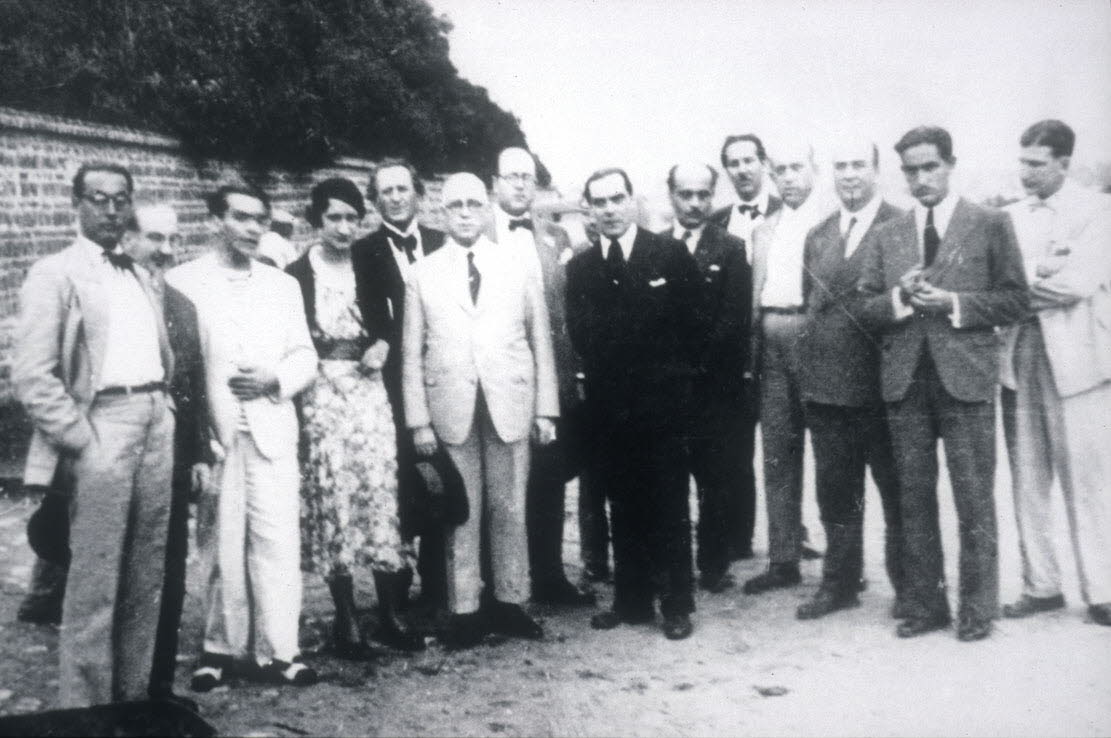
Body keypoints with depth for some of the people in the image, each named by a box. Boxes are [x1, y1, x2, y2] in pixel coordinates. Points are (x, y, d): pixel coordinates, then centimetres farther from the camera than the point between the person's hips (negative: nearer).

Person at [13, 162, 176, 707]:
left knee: (147, 583, 12)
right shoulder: (54, 275, -4)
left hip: (155, 428, 7)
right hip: (102, 431, -6)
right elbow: (31, 377, -11)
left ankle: (136, 698, 23)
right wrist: (81, 439, -12)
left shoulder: (140, 277, 17)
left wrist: (165, 413, 9)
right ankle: (86, 711, 10)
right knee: (94, 588, -1)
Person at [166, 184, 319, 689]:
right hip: (211, 435, -2)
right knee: (220, 546, 4)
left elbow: (305, 358, 12)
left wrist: (274, 379, -8)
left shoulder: (283, 285, 15)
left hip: (271, 433, 3)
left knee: (277, 543, -2)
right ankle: (221, 647, 18)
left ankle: (276, 651, 5)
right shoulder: (180, 283, 2)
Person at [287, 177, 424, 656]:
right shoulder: (296, 275, 0)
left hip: (370, 392, 3)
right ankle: (346, 622, 8)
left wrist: (382, 345, 1)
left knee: (382, 496, -1)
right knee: (333, 501, -2)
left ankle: (390, 615, 8)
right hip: (322, 397, -3)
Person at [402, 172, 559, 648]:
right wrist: (418, 420, -2)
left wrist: (546, 409, 1)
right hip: (451, 408, 0)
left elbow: (541, 340, 6)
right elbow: (411, 352, 4)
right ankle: (464, 609, 14)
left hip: (510, 403, 1)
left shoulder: (521, 266, 7)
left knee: (510, 508, 7)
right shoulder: (423, 274, 6)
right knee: (460, 511, 4)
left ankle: (509, 601, 19)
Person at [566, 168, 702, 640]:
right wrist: (607, 380, 0)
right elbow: (581, 337, 8)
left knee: (669, 508, 3)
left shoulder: (672, 255, 0)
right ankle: (631, 600, 19)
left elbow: (689, 325, -1)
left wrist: (670, 378, -2)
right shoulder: (580, 268, 9)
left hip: (662, 402, -3)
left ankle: (676, 606, 11)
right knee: (623, 507, 9)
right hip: (608, 405, 3)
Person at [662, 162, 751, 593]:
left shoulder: (731, 249, 3)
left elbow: (734, 320, -4)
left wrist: (696, 360, -11)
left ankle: (713, 565, 14)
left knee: (716, 480, 4)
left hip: (716, 384, -1)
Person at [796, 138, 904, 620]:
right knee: (835, 493, 14)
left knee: (897, 491, 7)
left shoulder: (901, 228, -5)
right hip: (825, 384, 5)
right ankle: (839, 584, 27)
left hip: (881, 383, -5)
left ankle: (908, 587, 21)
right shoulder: (817, 236, 13)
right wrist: (807, 370, 11)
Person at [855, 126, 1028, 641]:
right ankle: (924, 604, 19)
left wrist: (955, 304, -13)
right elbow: (863, 308, 9)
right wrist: (900, 299, -11)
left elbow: (1015, 301, 0)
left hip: (964, 377, -3)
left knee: (974, 501, 1)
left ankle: (977, 607, 13)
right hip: (904, 380, 3)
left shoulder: (990, 225, 3)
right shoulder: (888, 235, 12)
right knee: (914, 498, 9)